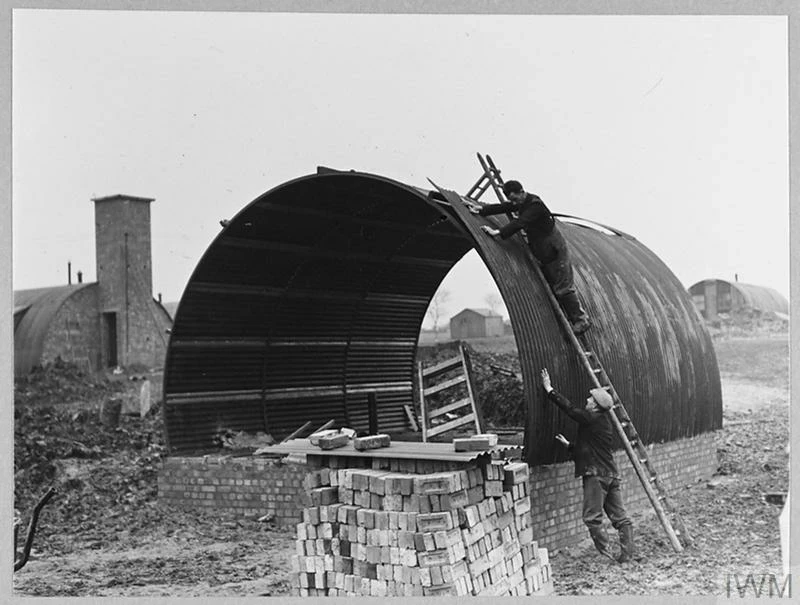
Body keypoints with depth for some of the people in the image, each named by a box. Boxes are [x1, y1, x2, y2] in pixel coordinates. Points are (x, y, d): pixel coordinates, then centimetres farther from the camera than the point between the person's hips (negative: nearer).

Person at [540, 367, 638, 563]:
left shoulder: (592, 419, -9)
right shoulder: (604, 422, 19)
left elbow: (569, 408, -4)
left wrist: (549, 389, 3)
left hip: (596, 475, -10)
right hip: (611, 474, 10)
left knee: (592, 517, -6)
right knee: (619, 516, 7)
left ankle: (606, 554, -9)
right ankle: (629, 553, 5)